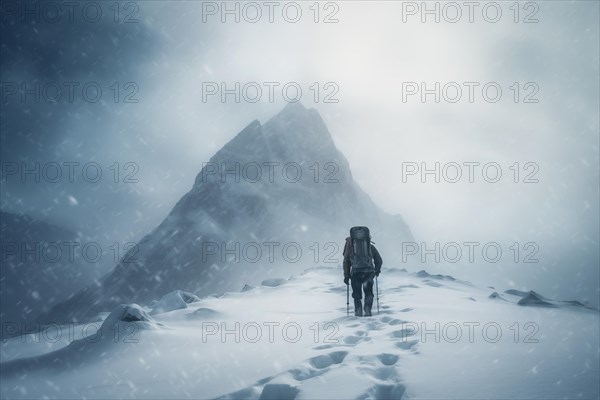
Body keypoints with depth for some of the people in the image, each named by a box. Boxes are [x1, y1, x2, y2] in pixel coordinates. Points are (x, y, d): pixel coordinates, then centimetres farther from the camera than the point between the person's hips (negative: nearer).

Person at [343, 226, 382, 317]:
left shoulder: (350, 245, 16)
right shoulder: (371, 246, 17)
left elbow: (346, 261, 12)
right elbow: (379, 260, 17)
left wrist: (346, 276, 16)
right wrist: (377, 271, 34)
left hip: (355, 272, 0)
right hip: (368, 271, 0)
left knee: (356, 293, 15)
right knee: (368, 292, 14)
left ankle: (358, 310, 5)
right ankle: (367, 310, 0)